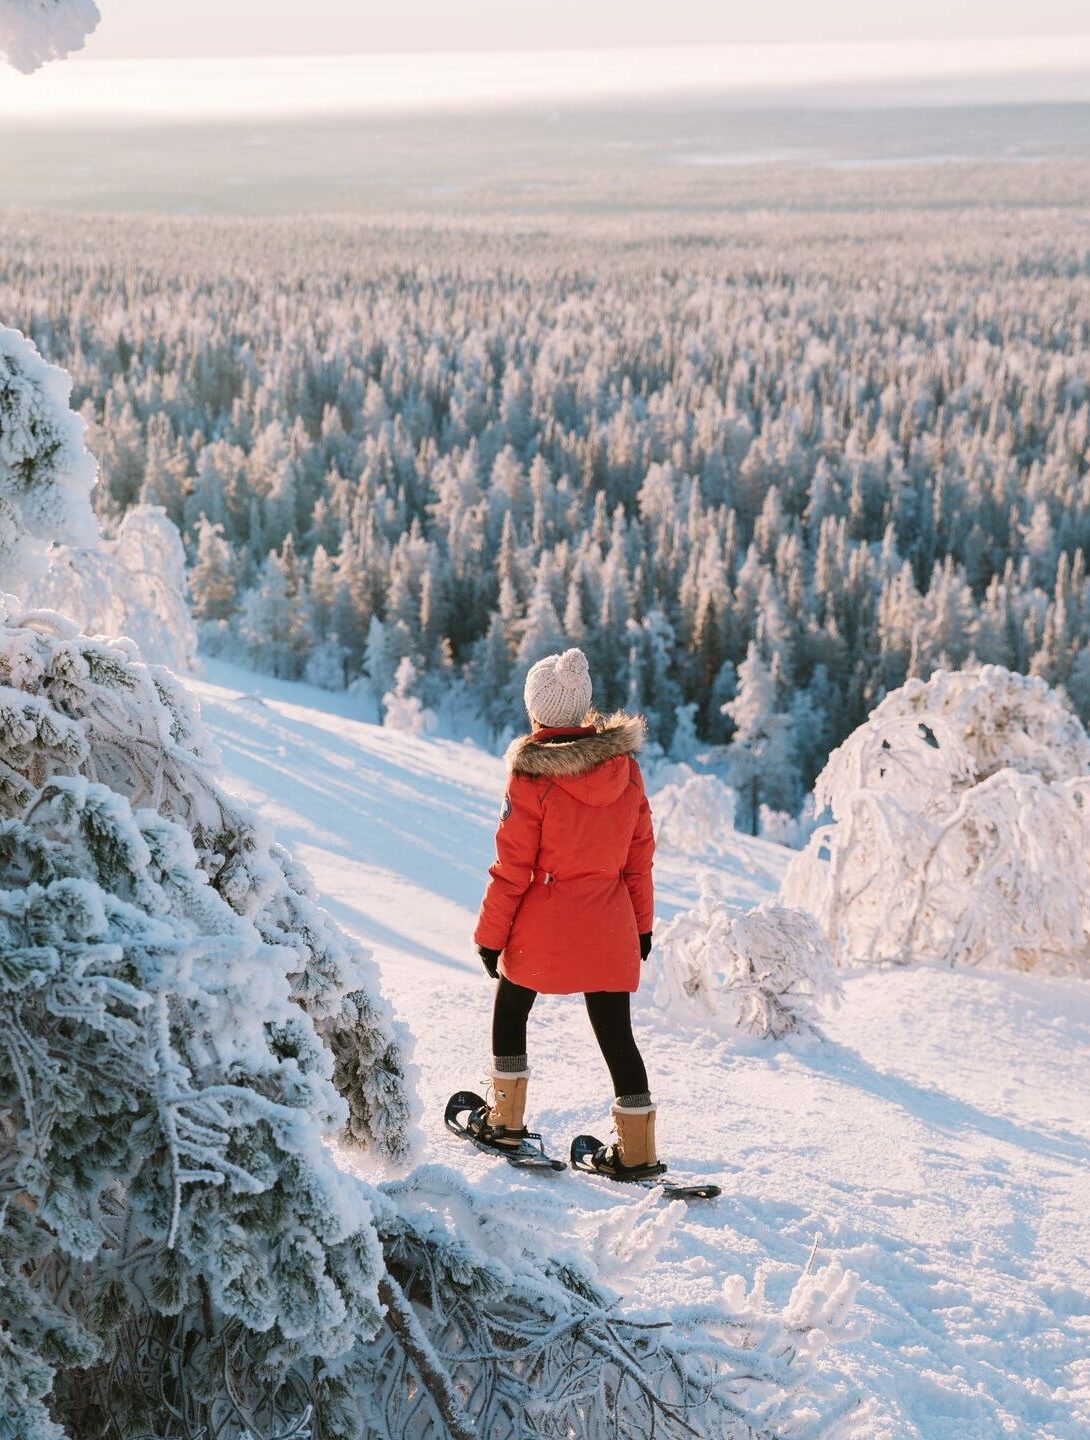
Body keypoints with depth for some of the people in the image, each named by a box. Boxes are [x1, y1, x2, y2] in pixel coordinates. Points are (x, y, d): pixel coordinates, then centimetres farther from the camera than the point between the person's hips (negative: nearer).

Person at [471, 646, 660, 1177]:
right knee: (615, 1031, 9)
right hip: (610, 927, 4)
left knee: (510, 1010, 20)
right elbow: (639, 856, 6)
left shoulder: (531, 775, -14)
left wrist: (490, 935, -1)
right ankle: (637, 1149, 9)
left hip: (544, 924, -3)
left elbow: (512, 868, -11)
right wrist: (642, 924, 16)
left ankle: (505, 1118, 27)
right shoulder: (625, 766, -1)